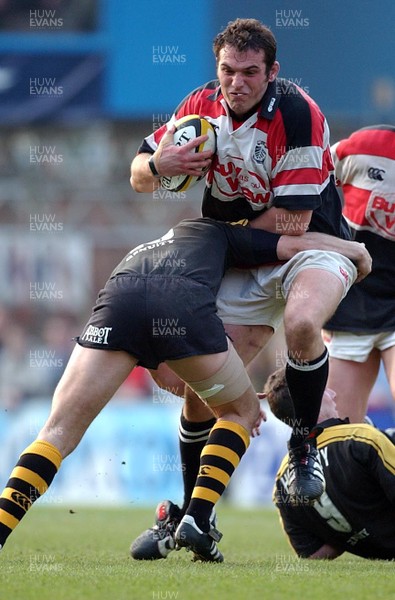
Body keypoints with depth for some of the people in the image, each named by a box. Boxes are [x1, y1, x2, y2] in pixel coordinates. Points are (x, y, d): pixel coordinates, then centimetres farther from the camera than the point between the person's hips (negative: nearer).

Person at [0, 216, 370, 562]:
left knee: (60, 431, 6)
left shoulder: (139, 252, 48)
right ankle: (197, 519, 10)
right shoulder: (215, 234, 40)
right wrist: (353, 249, 49)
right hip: (184, 303, -2)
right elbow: (294, 246, 31)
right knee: (242, 412, 24)